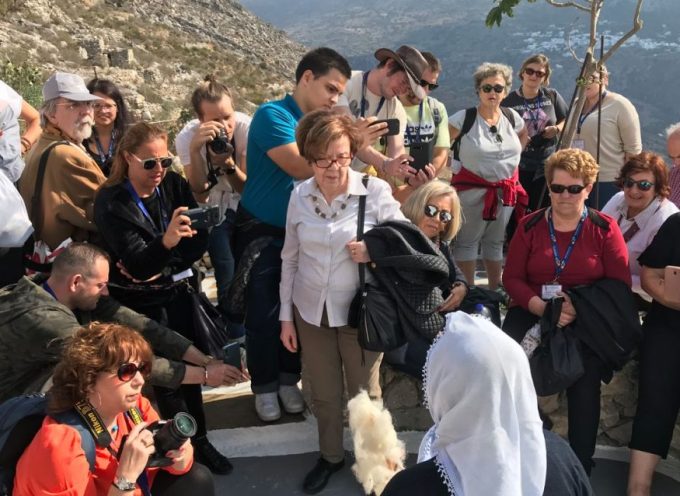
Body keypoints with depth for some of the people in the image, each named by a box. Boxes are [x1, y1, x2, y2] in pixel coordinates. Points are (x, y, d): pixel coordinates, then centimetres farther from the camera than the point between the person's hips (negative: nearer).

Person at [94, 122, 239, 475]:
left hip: (178, 292, 4)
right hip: (141, 303, -3)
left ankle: (200, 440, 23)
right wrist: (166, 241, -45)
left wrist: (158, 266, -17)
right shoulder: (111, 203, -15)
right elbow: (137, 264, -25)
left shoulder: (174, 185, -3)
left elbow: (200, 240, -5)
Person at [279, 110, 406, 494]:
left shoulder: (376, 191, -15)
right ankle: (331, 456, 42)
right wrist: (286, 315, 5)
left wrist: (374, 251, -25)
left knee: (365, 394, 15)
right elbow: (290, 259, 4)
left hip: (359, 313, -3)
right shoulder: (299, 196, -5)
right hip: (311, 312, 3)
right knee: (324, 394, 19)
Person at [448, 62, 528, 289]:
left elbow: (523, 136, 23)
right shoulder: (464, 118, -12)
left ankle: (495, 289, 27)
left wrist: (512, 158, 13)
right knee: (467, 241, 1)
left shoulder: (512, 117, 3)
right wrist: (456, 167, -13)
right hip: (472, 189, -5)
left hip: (506, 190, 5)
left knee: (496, 241, 15)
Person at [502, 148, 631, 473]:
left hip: (589, 318, -1)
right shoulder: (529, 226, 9)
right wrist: (543, 308, -14)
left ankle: (580, 467, -10)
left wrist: (580, 307, -17)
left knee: (586, 375, -27)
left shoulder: (604, 228, 4)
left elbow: (620, 284, 0)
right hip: (534, 310, 1)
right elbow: (512, 278, 5)